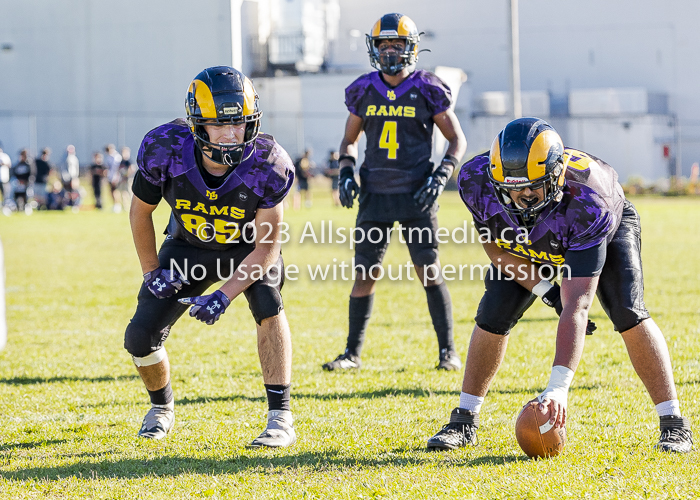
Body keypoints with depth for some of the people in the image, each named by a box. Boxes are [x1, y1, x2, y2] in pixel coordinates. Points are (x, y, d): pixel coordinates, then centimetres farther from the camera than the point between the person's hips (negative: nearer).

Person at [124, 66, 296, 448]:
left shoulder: (266, 164, -32)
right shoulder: (166, 150, -29)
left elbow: (267, 246, -24)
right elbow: (141, 211, -8)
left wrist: (224, 295, -34)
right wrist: (151, 272, -5)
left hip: (248, 247, -2)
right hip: (187, 247, 2)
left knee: (267, 302, -32)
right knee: (140, 339, -6)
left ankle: (281, 418, -27)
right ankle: (161, 407, 27)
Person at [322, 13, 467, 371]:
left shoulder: (427, 90, -3)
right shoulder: (363, 91, 6)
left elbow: (457, 140, 4)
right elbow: (349, 140, 19)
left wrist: (440, 177, -10)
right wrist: (346, 173, 2)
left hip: (416, 194, -3)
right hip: (375, 193, 3)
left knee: (429, 272, -5)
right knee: (364, 275, 3)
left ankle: (448, 351, 3)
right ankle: (352, 353, 13)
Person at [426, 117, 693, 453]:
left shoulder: (587, 203, -45)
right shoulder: (476, 181, -36)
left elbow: (576, 307, -48)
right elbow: (497, 249, -16)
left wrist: (558, 388, -55)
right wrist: (547, 292, -27)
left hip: (605, 229, -3)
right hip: (524, 243, 3)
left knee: (627, 313, -23)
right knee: (493, 316, -10)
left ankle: (673, 422, -13)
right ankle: (464, 422, 6)